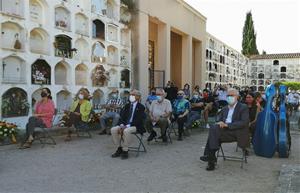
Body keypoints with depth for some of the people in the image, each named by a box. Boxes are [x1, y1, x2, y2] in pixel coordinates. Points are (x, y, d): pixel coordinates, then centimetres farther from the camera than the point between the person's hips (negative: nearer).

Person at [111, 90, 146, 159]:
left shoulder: (141, 107, -4)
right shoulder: (127, 106, 15)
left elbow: (138, 120, -14)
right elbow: (122, 116, 9)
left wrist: (127, 126, -23)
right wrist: (121, 125, -12)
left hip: (136, 126, -6)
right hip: (124, 125, 6)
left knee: (126, 131, -36)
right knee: (113, 129, -18)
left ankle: (125, 151, -19)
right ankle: (119, 148, -5)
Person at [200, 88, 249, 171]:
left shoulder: (243, 108, 0)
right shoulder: (224, 109, 21)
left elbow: (244, 123, -13)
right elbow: (219, 120, 19)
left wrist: (227, 125, -20)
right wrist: (220, 123, -8)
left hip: (236, 132, -6)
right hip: (225, 130, 6)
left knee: (213, 130, -27)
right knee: (214, 128, -25)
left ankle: (211, 155, -19)